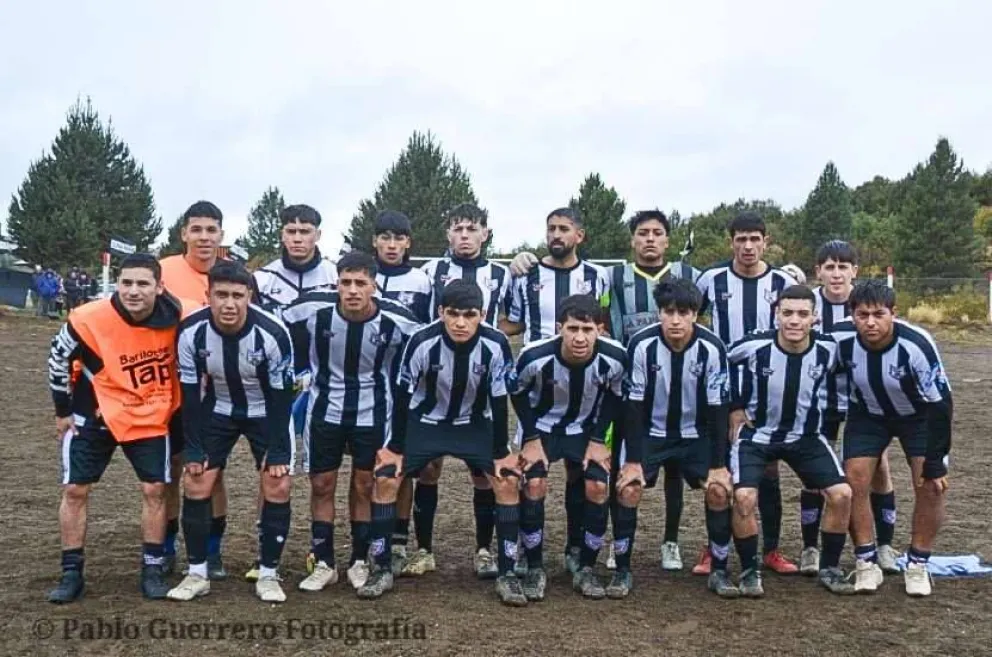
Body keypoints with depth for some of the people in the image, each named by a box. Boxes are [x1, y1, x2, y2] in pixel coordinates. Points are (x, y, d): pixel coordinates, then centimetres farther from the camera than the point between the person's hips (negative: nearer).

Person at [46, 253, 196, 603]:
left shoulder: (178, 316, -22)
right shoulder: (90, 319, -24)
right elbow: (59, 357, -6)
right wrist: (63, 410, 2)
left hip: (151, 417, 1)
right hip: (95, 414, 0)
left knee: (155, 490, 0)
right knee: (75, 490, 2)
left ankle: (152, 570, 14)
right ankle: (71, 573, 16)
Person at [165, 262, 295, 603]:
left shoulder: (273, 333, -30)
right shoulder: (191, 332, -23)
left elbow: (281, 396, -20)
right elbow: (190, 393, -13)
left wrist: (277, 452, -18)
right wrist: (193, 450, -11)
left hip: (266, 412, -2)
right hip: (217, 410, 2)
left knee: (278, 487, -9)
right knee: (195, 485, -3)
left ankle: (268, 575, 7)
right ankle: (197, 574, 13)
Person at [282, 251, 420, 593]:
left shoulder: (396, 321, -19)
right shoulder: (312, 310, -19)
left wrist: (395, 395, 4)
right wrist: (301, 374, 5)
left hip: (373, 414, 0)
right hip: (324, 411, 1)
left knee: (367, 487, 7)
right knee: (321, 485, 5)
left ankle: (359, 562, 22)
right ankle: (323, 563, 19)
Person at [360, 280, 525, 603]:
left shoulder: (496, 345, -26)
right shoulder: (422, 342, -28)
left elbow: (499, 401, -14)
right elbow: (403, 395, -16)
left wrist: (502, 453, -11)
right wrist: (395, 448, -11)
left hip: (474, 424, 1)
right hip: (424, 422, 0)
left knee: (508, 480, -14)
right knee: (385, 478, -12)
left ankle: (507, 574, -1)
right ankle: (382, 570, 5)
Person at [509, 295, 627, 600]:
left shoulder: (614, 357, -27)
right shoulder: (535, 356, -32)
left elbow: (615, 396, -4)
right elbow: (517, 392, -11)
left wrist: (598, 440, -8)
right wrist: (531, 439, -12)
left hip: (584, 428, 2)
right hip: (540, 426, -1)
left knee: (598, 487, -13)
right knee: (534, 484, -19)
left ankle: (586, 570, 6)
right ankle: (535, 569, -1)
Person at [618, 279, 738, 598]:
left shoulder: (712, 348, -19)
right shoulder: (642, 344, -21)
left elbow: (718, 409, -12)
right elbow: (634, 405, -14)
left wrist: (719, 464, -12)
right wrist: (632, 460, -15)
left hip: (696, 434, 1)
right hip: (651, 432, -1)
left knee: (720, 490, -14)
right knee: (628, 488, -18)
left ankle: (719, 570, 7)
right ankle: (622, 570, 0)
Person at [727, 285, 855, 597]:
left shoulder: (828, 350, -14)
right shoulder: (752, 347, -22)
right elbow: (723, 363, -1)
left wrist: (820, 418, 11)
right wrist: (737, 416, -1)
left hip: (806, 436, 3)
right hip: (756, 434, -3)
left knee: (841, 494, -10)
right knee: (744, 496, -23)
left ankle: (829, 567, 12)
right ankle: (749, 570, 0)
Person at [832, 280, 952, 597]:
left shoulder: (916, 345, -34)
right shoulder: (840, 339, -27)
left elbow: (940, 405, -24)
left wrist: (934, 462, -21)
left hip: (918, 414, -1)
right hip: (867, 413, 2)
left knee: (932, 485, -12)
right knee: (855, 479, -11)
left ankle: (917, 565, 7)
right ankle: (867, 562, 5)